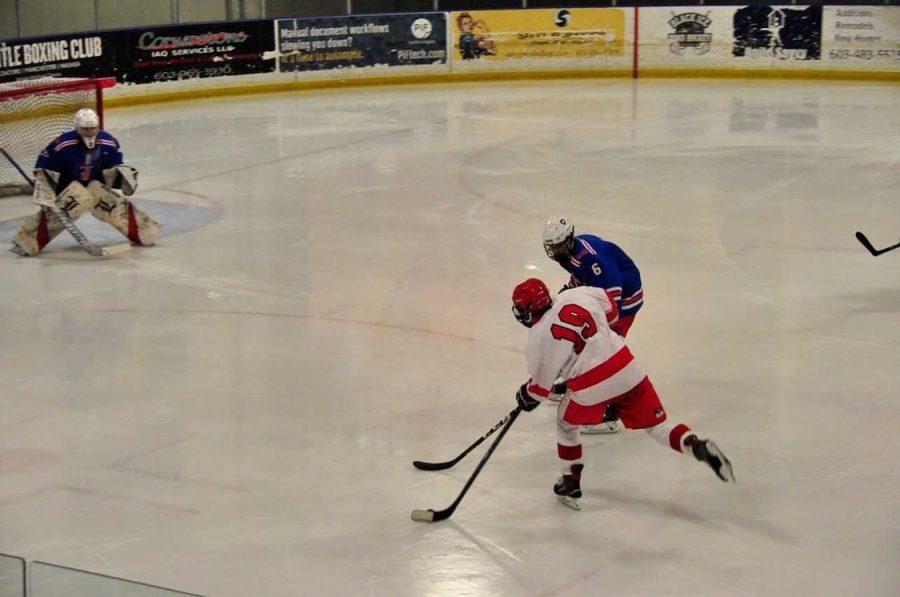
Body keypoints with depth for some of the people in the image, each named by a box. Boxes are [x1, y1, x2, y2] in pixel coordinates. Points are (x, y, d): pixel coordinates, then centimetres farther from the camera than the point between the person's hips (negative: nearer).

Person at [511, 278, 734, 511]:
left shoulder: (538, 340, -6)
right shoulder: (576, 295, 3)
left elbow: (541, 385, 3)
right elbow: (611, 310, 19)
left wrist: (525, 397, 24)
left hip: (590, 389, -3)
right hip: (626, 369, 3)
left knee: (566, 424, 25)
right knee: (656, 423, 12)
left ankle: (570, 483, 29)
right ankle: (697, 446, -12)